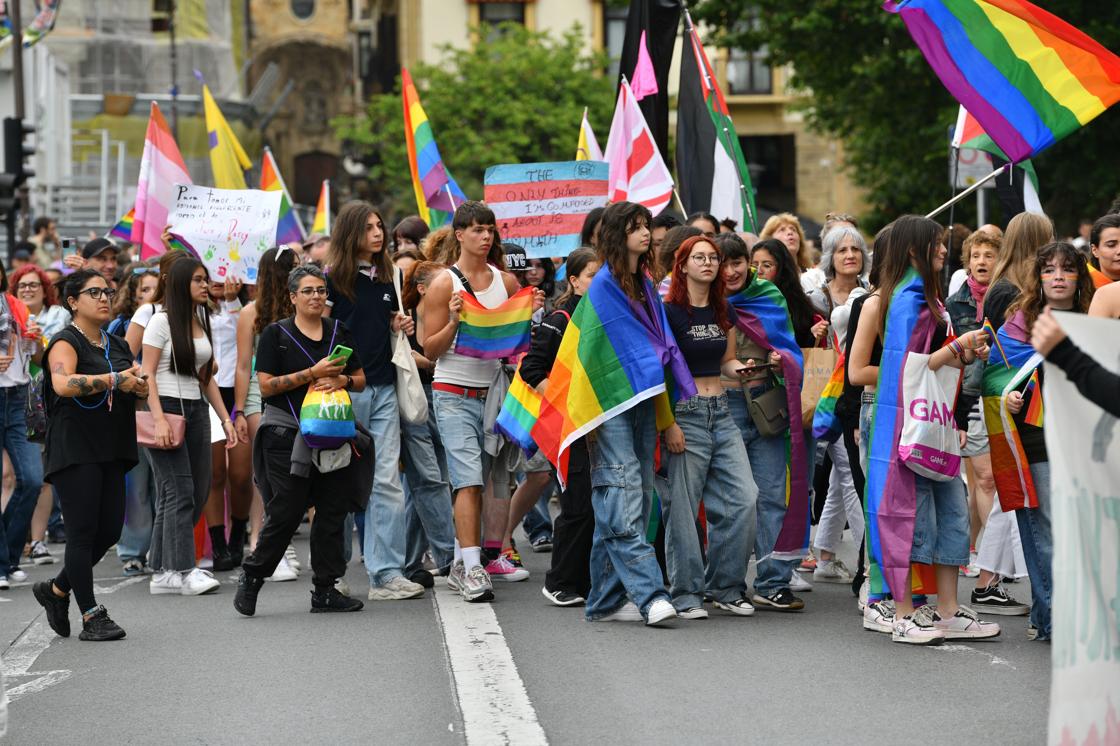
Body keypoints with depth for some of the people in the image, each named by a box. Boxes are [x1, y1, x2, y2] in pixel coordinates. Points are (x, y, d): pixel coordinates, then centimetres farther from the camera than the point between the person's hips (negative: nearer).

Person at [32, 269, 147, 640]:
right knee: (83, 532, -6)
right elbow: (63, 383, -25)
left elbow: (143, 389, 24)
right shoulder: (66, 342, -6)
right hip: (74, 451, -7)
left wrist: (137, 385, 0)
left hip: (111, 451, 7)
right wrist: (114, 379, -27)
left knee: (109, 531, 6)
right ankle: (92, 616, -1)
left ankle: (56, 590, 25)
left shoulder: (118, 346, 17)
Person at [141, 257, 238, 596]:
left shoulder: (203, 322, 16)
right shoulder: (162, 321, -4)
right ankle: (183, 571, -11)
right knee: (179, 492, -12)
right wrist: (159, 419, -19)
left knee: (199, 492, 4)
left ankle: (163, 572, 10)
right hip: (166, 407, -7)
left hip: (196, 411, 8)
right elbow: (147, 373, -9)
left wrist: (225, 418, 15)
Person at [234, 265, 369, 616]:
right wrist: (312, 373, -16)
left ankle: (325, 589, 9)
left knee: (333, 510, 2)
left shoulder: (340, 333, 13)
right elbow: (266, 386, -8)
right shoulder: (276, 334, 0)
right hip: (286, 434, -5)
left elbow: (361, 380, 15)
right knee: (287, 511, -7)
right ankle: (251, 577, 12)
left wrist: (341, 380, -8)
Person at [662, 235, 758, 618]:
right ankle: (686, 594, 8)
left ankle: (726, 587, 11)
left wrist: (743, 369, 1)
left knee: (743, 499, -2)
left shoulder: (724, 311, 12)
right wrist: (668, 424, -14)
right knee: (683, 508, -3)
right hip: (685, 413, -6)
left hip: (721, 412, 6)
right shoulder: (669, 312, -7)